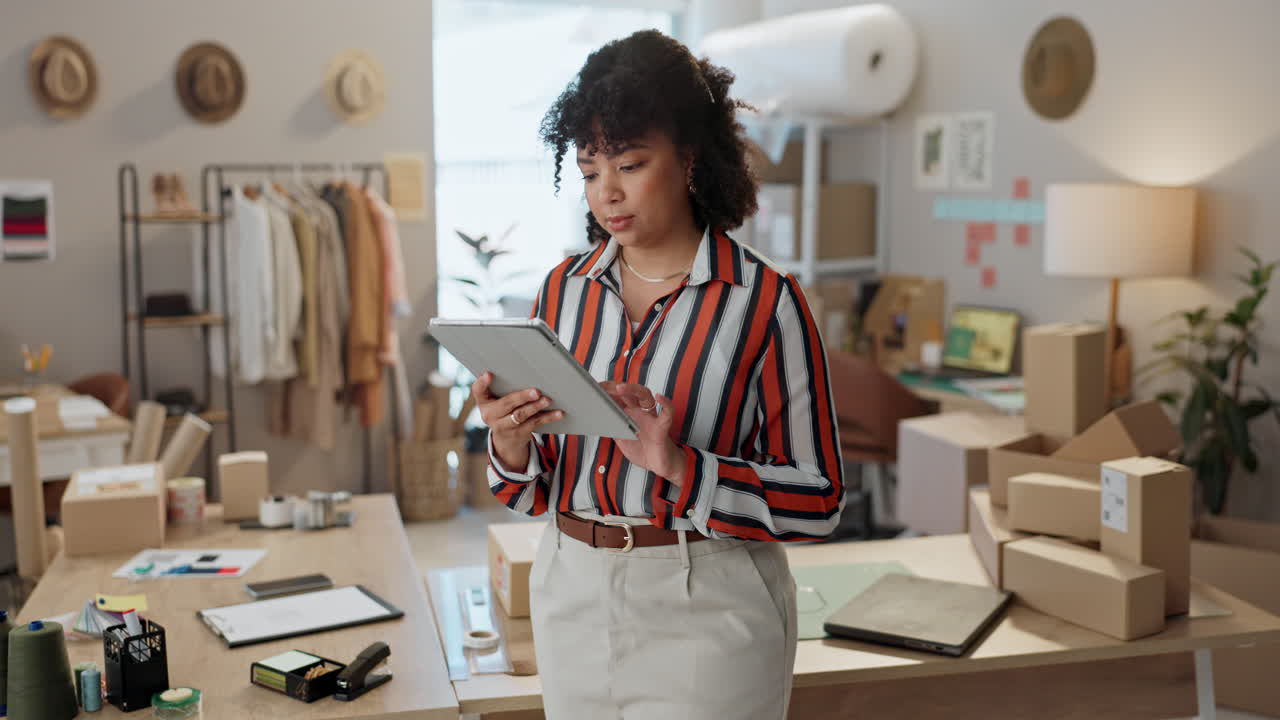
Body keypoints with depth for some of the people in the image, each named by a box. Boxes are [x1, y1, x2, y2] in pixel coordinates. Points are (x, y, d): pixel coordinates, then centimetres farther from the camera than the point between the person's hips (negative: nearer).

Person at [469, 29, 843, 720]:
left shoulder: (765, 301, -11)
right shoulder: (564, 288, 3)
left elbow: (817, 501, -11)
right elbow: (533, 494, 8)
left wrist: (676, 464, -23)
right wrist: (509, 441, -14)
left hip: (704, 612, -4)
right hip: (572, 596, 5)